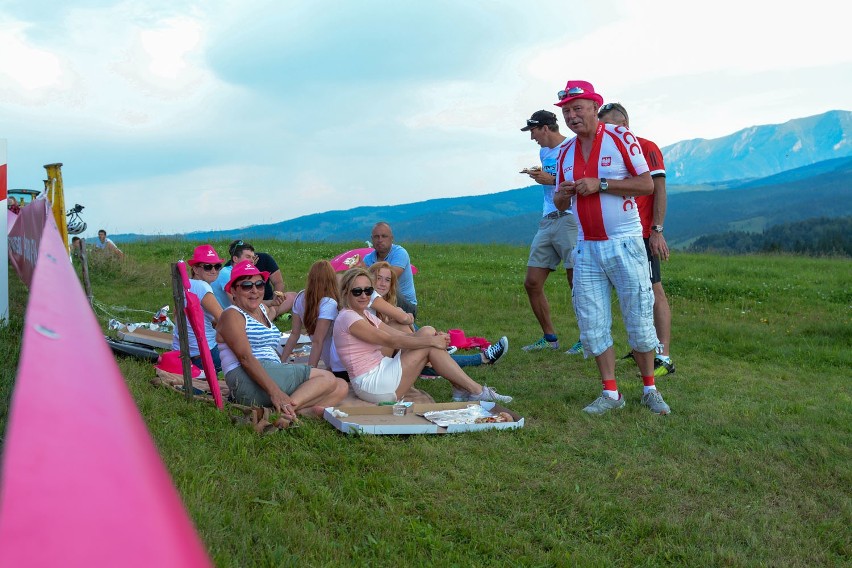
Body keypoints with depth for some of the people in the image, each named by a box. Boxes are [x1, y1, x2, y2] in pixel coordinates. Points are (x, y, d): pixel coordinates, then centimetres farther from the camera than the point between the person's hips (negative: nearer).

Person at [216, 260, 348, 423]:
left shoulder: (265, 310, 23)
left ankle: (303, 410, -27)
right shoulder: (232, 315, -3)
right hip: (248, 381, -9)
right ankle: (287, 408, -31)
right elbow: (245, 357, -18)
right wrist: (275, 392, -29)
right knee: (327, 378, -15)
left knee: (341, 387, -2)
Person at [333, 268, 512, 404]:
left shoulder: (364, 314, 15)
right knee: (428, 345, -12)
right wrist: (431, 340, -12)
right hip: (371, 383, -9)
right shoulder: (348, 318, -15)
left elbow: (399, 334, 7)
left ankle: (461, 389, -3)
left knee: (428, 332, -2)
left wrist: (432, 337, -9)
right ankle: (477, 391, -5)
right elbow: (391, 341, -18)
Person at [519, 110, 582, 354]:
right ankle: (549, 337, 16)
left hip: (569, 218, -8)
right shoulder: (544, 152, 20)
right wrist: (538, 176, 13)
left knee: (577, 283, -6)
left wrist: (551, 179, -16)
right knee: (532, 283, 5)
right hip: (547, 222, 8)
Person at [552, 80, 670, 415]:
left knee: (639, 320, 1)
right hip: (586, 249, 5)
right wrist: (563, 194, -7)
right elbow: (560, 204, 17)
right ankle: (610, 393, 13)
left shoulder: (620, 138, -4)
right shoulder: (565, 153, 11)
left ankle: (650, 390, 16)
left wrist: (600, 184, -17)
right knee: (591, 325, 3)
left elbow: (647, 185, -10)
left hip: (624, 245, -5)